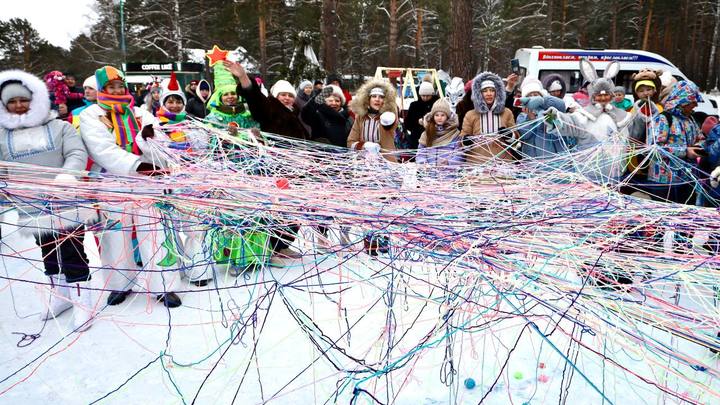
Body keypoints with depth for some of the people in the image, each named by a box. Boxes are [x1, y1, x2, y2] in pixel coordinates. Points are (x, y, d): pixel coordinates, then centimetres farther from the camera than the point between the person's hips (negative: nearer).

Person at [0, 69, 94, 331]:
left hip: (66, 202, -3)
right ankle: (61, 295, 33)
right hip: (33, 208, 4)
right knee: (49, 254, 16)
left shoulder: (60, 127, 2)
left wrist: (66, 175, -29)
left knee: (72, 253, 0)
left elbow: (78, 154, -11)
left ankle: (82, 302, 10)